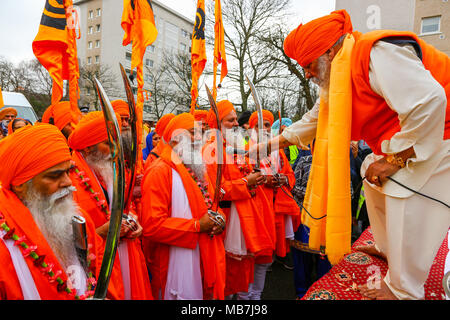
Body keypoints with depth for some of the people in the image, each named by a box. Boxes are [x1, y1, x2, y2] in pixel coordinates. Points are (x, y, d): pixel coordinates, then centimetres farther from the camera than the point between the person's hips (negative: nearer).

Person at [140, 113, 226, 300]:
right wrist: (197, 226, -19)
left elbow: (212, 204, 20)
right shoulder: (159, 172, -16)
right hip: (177, 262, -7)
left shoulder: (197, 169, 11)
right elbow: (152, 225, -23)